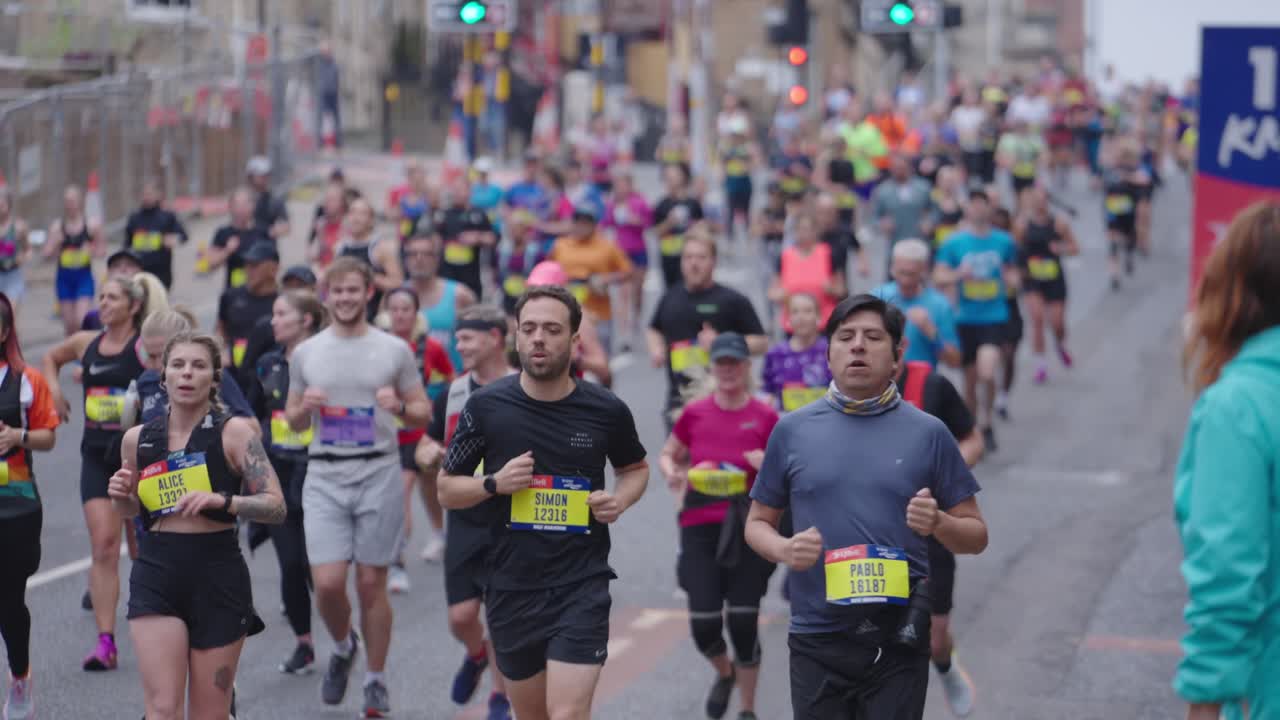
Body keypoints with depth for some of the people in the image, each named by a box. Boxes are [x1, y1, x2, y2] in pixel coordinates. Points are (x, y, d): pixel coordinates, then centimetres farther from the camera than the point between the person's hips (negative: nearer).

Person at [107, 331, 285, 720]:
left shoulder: (234, 432, -3)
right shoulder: (137, 439, 7)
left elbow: (276, 506, -10)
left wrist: (221, 500, -25)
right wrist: (120, 496, 1)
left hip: (219, 574, -2)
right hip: (156, 574, 2)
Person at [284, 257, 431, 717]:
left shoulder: (394, 350, 4)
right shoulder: (305, 354, 9)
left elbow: (424, 414, 7)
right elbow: (293, 423, 16)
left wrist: (398, 407, -14)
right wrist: (305, 407, -7)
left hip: (379, 473, -1)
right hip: (324, 476, 1)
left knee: (372, 582, 2)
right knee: (327, 583, -8)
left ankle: (376, 680, 16)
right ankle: (342, 647, 23)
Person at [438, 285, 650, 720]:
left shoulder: (607, 410, -3)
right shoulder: (485, 407, -4)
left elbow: (635, 468, 17)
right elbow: (447, 489, 5)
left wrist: (620, 500, -5)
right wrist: (494, 484, -14)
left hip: (582, 586, -2)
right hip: (512, 589, 2)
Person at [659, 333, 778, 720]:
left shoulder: (765, 417, -2)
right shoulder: (694, 413, 2)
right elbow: (669, 455, 15)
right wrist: (673, 473, -7)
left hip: (748, 528, -2)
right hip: (700, 527, 2)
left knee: (743, 622, -3)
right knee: (703, 623, -2)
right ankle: (724, 674, 33)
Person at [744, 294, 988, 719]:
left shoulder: (928, 433, 3)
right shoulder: (792, 431, 6)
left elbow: (975, 535, 8)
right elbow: (757, 523, 13)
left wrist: (938, 523, -14)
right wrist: (784, 550, -9)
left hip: (898, 641, -1)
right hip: (817, 640, 1)